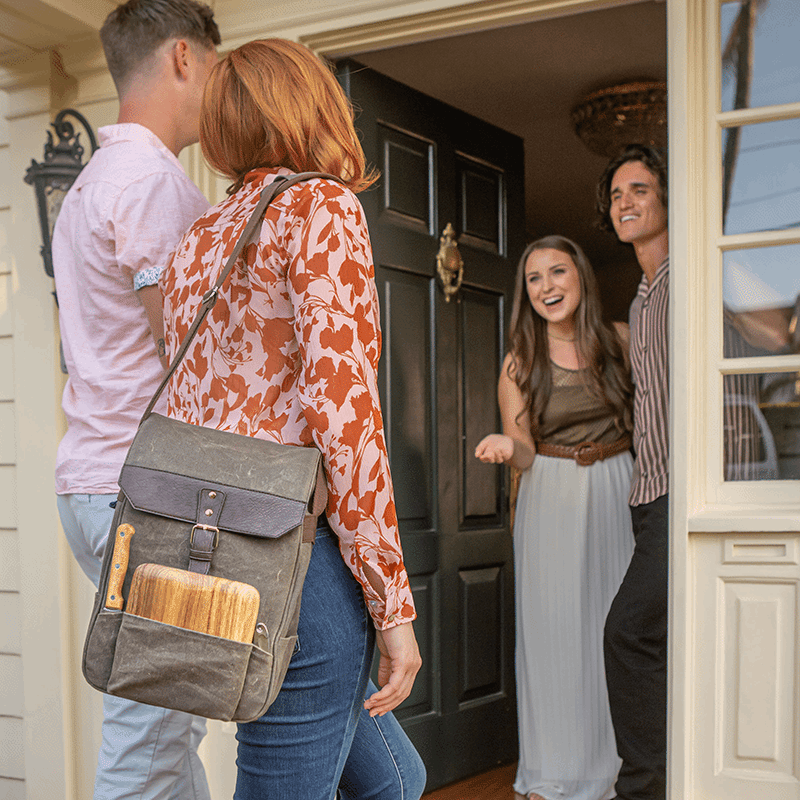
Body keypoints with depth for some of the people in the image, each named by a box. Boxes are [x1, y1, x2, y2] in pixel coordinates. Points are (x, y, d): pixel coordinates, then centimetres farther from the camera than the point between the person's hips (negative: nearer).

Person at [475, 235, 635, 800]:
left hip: (618, 493, 2)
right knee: (556, 626, 0)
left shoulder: (621, 340, 3)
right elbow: (525, 456, -2)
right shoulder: (520, 364, -1)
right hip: (552, 501, -1)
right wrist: (507, 445, -22)